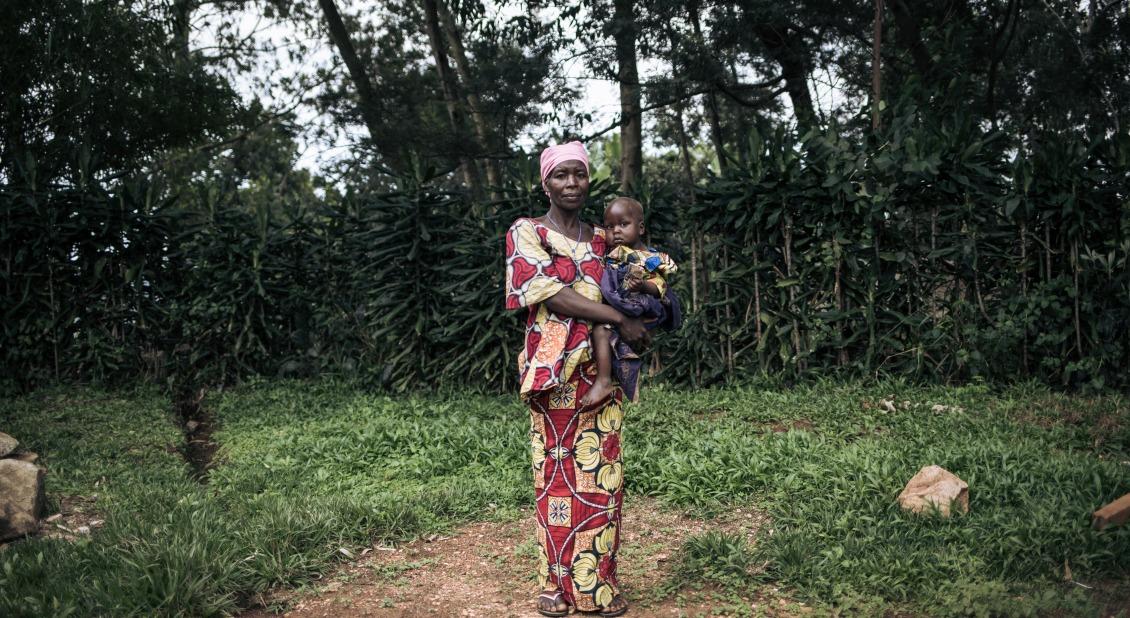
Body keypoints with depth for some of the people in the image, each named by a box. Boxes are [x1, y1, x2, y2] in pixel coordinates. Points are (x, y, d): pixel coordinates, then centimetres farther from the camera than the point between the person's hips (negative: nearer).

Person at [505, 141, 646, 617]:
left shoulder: (601, 240, 15)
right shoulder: (526, 233, 1)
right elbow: (550, 293, -12)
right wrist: (621, 320, -15)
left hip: (600, 371, 4)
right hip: (554, 372, -4)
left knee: (601, 473, 4)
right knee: (556, 474, 1)